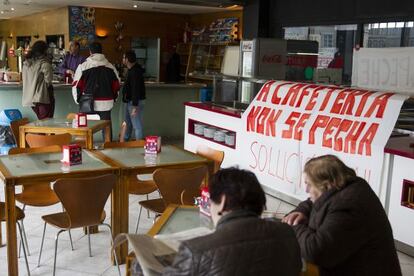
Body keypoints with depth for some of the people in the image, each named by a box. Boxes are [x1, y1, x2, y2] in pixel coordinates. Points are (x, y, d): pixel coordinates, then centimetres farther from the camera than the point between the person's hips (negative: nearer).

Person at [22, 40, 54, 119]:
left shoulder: (26, 63, 9)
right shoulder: (44, 63, -13)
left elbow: (25, 79, 11)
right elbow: (48, 80, -16)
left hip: (30, 97, 7)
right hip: (43, 97, -7)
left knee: (41, 121, 17)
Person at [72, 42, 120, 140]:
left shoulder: (83, 66, -5)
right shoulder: (110, 67, 6)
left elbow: (76, 86, -4)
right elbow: (116, 85, 11)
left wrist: (78, 99, 9)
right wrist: (113, 98, 21)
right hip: (106, 103, 3)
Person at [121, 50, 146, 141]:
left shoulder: (135, 72, -22)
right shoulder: (131, 70, 11)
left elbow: (136, 89, -26)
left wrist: (135, 106, -27)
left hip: (136, 102, -11)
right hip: (130, 101, 11)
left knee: (137, 125, -4)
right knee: (127, 122, 22)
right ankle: (125, 139, 35)